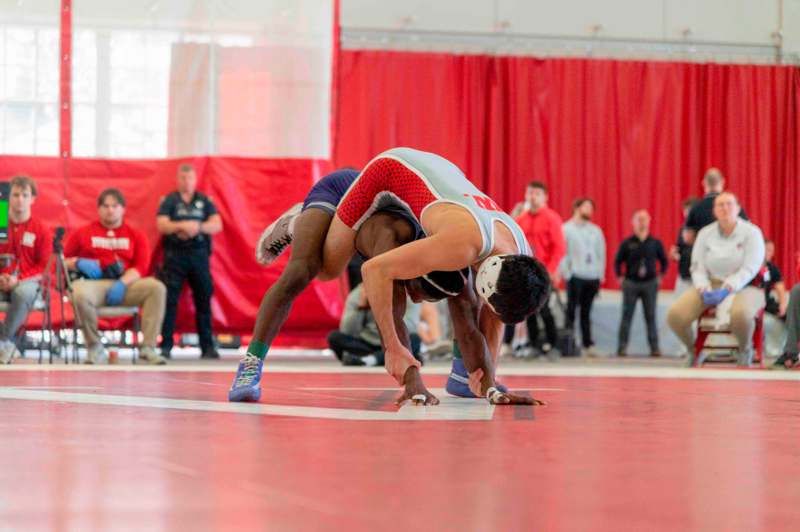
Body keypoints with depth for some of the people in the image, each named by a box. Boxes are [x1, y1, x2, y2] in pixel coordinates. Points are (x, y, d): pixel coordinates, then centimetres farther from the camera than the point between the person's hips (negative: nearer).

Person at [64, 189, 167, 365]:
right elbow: (64, 260, 15)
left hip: (126, 285, 1)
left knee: (157, 287, -26)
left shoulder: (135, 235, 16)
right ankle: (95, 347, -17)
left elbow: (141, 266, 4)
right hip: (95, 284, -1)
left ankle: (148, 348, -26)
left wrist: (122, 283, -14)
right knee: (80, 293, -38)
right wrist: (78, 263, -8)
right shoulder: (82, 233, 17)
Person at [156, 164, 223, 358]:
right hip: (175, 254, -2)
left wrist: (198, 227, -16)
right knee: (169, 300, -7)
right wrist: (182, 226, -18)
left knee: (204, 300, 0)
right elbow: (162, 225, -4)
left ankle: (207, 346, 3)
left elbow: (217, 225, 1)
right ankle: (166, 345, -5)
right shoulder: (169, 201, 9)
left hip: (199, 254, 2)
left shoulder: (205, 201, 13)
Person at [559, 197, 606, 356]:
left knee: (586, 312, 6)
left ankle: (588, 344, 6)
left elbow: (601, 253, 17)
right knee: (571, 310, -4)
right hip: (575, 276, -4)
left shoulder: (596, 231, 18)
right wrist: (566, 273, -11)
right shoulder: (566, 229, 2)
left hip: (593, 277, 4)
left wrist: (601, 275, 8)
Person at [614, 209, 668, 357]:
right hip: (631, 283, -1)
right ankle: (622, 347, 0)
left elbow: (664, 261, 15)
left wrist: (660, 276, 7)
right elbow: (618, 261, 7)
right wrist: (620, 277, -1)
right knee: (627, 316, -1)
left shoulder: (655, 243, 5)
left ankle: (654, 347, 4)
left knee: (651, 317, 2)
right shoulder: (627, 243, 1)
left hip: (650, 284, 1)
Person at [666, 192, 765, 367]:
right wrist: (704, 289, -16)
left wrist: (727, 289, -25)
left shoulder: (752, 233, -5)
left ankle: (745, 349, -6)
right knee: (675, 314, -23)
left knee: (740, 313, -42)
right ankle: (693, 350, 8)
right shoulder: (705, 233, 5)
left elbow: (749, 269, -13)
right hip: (711, 285, 3)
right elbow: (698, 267, 3)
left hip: (743, 287, -3)